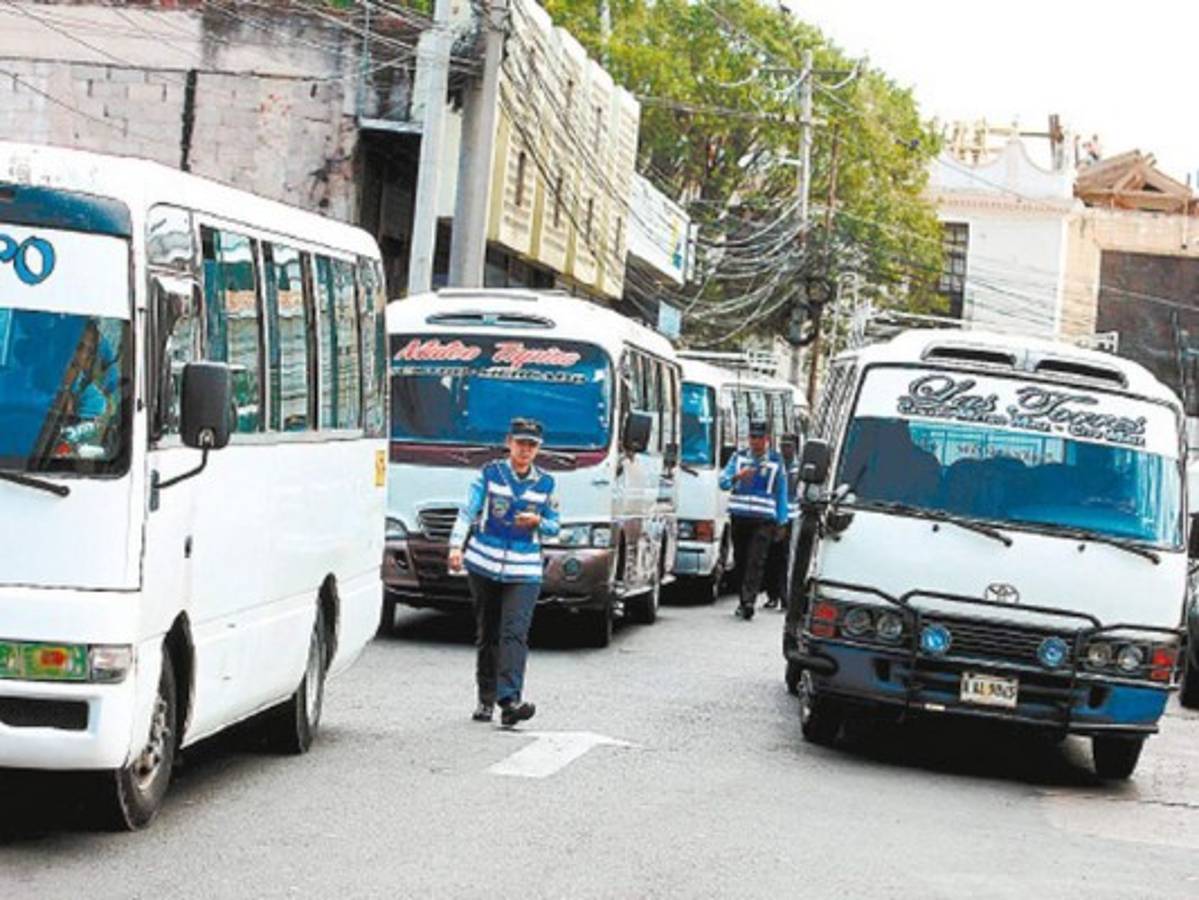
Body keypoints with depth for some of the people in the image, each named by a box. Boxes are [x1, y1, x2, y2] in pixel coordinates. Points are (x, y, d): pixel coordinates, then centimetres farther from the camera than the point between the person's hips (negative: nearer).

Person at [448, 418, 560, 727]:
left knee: (514, 633, -15)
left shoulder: (545, 484, 7)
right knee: (487, 635, 8)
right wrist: (456, 546, -15)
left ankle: (510, 700, -25)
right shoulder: (489, 474, 3)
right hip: (484, 566, 0)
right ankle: (486, 699, 18)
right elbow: (467, 512, -1)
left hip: (524, 572, 0)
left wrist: (537, 522, -11)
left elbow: (554, 526, 12)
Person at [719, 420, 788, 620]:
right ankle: (744, 600, 18)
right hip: (739, 518, 2)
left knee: (756, 562, -13)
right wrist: (737, 476, -19)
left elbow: (782, 493, 12)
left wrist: (781, 521, 8)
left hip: (764, 520, -2)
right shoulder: (738, 457, 11)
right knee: (740, 560, 6)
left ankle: (749, 601, -22)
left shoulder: (776, 462, 8)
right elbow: (723, 482, 2)